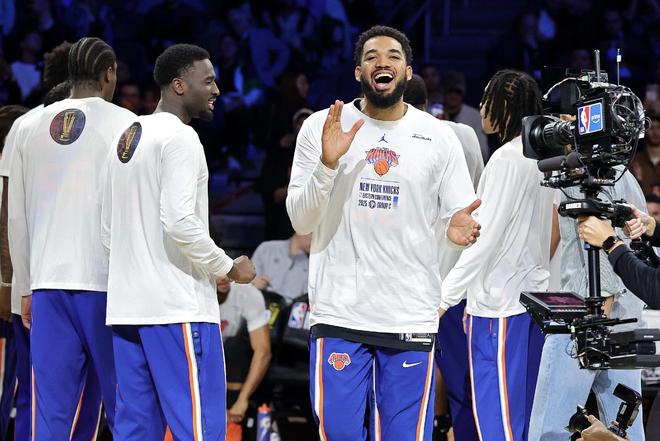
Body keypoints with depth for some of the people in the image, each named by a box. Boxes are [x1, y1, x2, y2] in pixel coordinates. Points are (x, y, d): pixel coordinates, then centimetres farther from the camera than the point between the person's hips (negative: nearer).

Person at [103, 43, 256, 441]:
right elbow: (179, 221, -20)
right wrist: (229, 267, -8)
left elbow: (109, 231, 20)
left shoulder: (126, 137, 18)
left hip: (127, 305, 9)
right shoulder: (179, 137, -10)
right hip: (178, 308, -9)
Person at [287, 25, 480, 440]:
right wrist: (328, 164, -17)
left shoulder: (439, 137, 5)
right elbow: (301, 221, 0)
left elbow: (458, 213, 8)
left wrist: (460, 226, -17)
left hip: (412, 316, 1)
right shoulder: (320, 127, 2)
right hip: (339, 311, 0)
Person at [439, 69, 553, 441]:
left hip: (500, 307, -9)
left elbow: (485, 238, -17)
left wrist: (445, 297, -13)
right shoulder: (540, 158, 12)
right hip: (532, 297, 9)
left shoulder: (506, 159, -14)